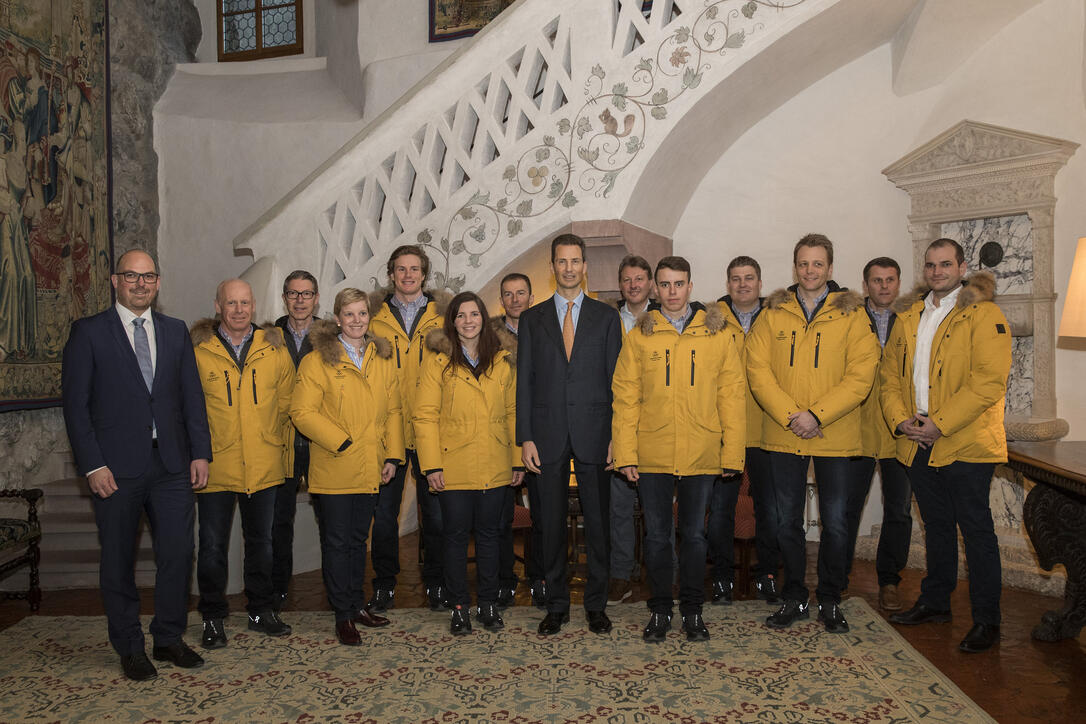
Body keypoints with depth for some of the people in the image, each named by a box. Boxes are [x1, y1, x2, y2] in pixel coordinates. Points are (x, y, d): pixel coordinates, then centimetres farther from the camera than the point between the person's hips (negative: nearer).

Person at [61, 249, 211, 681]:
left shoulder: (176, 332, 11)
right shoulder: (89, 333, 0)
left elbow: (192, 398, 10)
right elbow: (75, 405, -4)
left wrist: (200, 453, 3)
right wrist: (92, 466, -10)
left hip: (172, 466, 3)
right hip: (116, 469, -3)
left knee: (178, 555, 5)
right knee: (119, 563, 8)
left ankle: (169, 640, 23)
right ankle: (130, 649, 23)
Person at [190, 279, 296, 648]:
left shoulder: (274, 348, 3)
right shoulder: (197, 350, -4)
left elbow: (285, 405, 9)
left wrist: (284, 450, 7)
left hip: (264, 466, 3)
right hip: (216, 467, -2)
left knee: (261, 541, 15)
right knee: (213, 546, 5)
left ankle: (261, 610, 30)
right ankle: (213, 618, 22)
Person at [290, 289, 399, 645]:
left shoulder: (383, 359, 10)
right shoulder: (317, 361, -5)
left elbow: (393, 411, 11)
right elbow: (302, 412, -11)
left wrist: (392, 455, 3)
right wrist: (342, 442, -15)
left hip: (370, 469, 4)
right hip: (333, 471, -4)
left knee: (359, 539, 16)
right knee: (337, 542, 3)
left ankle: (357, 604, 28)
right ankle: (343, 615, 13)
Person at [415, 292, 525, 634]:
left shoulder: (503, 363, 8)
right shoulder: (438, 363, -1)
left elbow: (513, 414, 9)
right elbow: (425, 417, -5)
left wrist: (518, 460, 5)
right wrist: (431, 465, -11)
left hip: (496, 468, 3)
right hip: (454, 469, -2)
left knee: (490, 533, 10)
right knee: (456, 535, 5)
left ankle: (487, 603, 24)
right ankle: (459, 607, 19)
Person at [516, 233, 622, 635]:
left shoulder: (606, 316, 7)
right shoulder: (532, 319, 9)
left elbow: (615, 379, 4)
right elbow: (525, 381, 5)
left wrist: (616, 435, -4)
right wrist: (525, 438, -2)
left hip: (594, 435, 0)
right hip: (549, 435, 1)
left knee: (598, 522, 4)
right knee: (552, 523, 6)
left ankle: (596, 605, 18)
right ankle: (556, 606, 19)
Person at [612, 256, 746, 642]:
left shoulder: (717, 333, 3)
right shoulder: (639, 336, 3)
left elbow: (732, 394, 3)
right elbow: (625, 397, 2)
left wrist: (733, 452, -2)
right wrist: (625, 453, -5)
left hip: (701, 455, 0)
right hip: (652, 455, 0)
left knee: (694, 534, 10)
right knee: (657, 535, 9)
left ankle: (692, 610, 25)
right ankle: (660, 610, 24)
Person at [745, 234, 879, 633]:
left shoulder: (851, 315, 1)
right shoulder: (773, 314, 6)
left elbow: (860, 376, -7)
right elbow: (758, 371, -2)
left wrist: (817, 415, -16)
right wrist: (790, 415, -13)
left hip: (834, 437, -1)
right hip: (783, 436, 2)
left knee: (834, 522, 5)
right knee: (787, 521, 9)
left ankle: (830, 600, 22)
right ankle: (794, 597, 25)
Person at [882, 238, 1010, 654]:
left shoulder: (983, 315, -7)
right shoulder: (909, 316, 13)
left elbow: (989, 382, -16)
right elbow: (890, 374, 12)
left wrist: (940, 424, -18)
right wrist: (900, 420, -4)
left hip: (966, 444, -6)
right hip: (919, 445, 6)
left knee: (975, 530, 0)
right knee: (936, 526, 17)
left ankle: (986, 621, 11)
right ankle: (935, 603, 30)